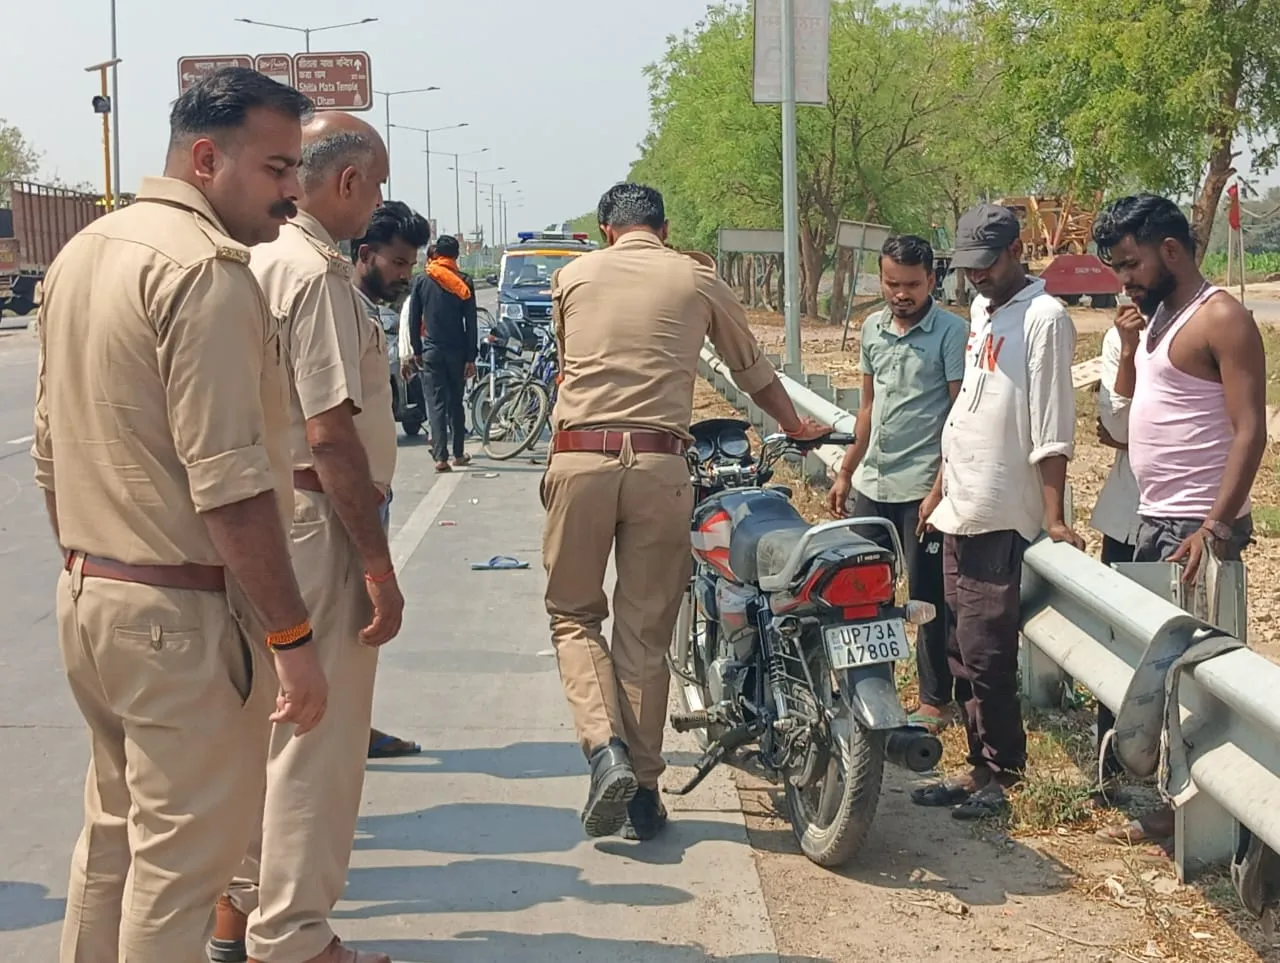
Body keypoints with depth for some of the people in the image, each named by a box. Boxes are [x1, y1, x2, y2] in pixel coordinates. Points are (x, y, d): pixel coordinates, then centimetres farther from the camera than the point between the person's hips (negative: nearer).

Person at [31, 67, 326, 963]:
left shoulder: (83, 253, 12)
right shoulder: (206, 268, -17)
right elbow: (228, 484, -23)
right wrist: (293, 638, -20)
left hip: (88, 596, 9)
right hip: (183, 616, -9)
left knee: (115, 833, 20)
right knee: (180, 863, 0)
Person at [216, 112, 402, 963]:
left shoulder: (256, 259, 12)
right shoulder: (318, 271, -17)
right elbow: (330, 432, -22)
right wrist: (378, 563, -19)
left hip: (261, 515, 10)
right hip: (316, 520, -10)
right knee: (318, 736, 0)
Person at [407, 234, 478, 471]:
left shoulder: (422, 281, 0)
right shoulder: (464, 283, -3)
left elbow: (414, 319, 3)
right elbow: (471, 323, -5)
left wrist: (417, 350, 12)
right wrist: (471, 357, -2)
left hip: (431, 351, 0)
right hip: (457, 351, 0)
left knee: (436, 403, -1)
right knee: (456, 402, 13)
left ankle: (441, 456, -9)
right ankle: (458, 454, 18)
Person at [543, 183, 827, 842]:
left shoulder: (573, 276, 12)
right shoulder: (698, 281, 12)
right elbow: (753, 371, 24)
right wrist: (797, 429, 41)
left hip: (579, 459, 0)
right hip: (660, 465, 0)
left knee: (574, 616, 12)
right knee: (645, 632, 7)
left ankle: (605, 749, -9)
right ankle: (643, 790, 12)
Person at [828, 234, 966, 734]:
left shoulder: (951, 332, -9)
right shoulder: (872, 328, 10)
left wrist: (940, 490, -17)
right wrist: (846, 472, 17)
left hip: (922, 488, -6)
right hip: (872, 485, 6)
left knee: (928, 598, 2)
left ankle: (936, 701, 14)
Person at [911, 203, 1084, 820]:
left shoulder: (1043, 317, -12)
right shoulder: (982, 309, 15)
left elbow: (1051, 428, -17)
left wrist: (1054, 518, -19)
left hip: (1000, 517, -9)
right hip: (960, 510, 9)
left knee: (985, 653, -5)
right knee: (963, 650, 13)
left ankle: (999, 776, 6)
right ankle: (980, 767, 21)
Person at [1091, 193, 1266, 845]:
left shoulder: (1222, 320, -13)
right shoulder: (1157, 315, 15)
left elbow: (1250, 431, -19)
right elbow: (1130, 405, 22)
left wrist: (1216, 527, -26)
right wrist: (1129, 344, 5)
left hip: (1198, 527, -9)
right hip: (1153, 519, 9)